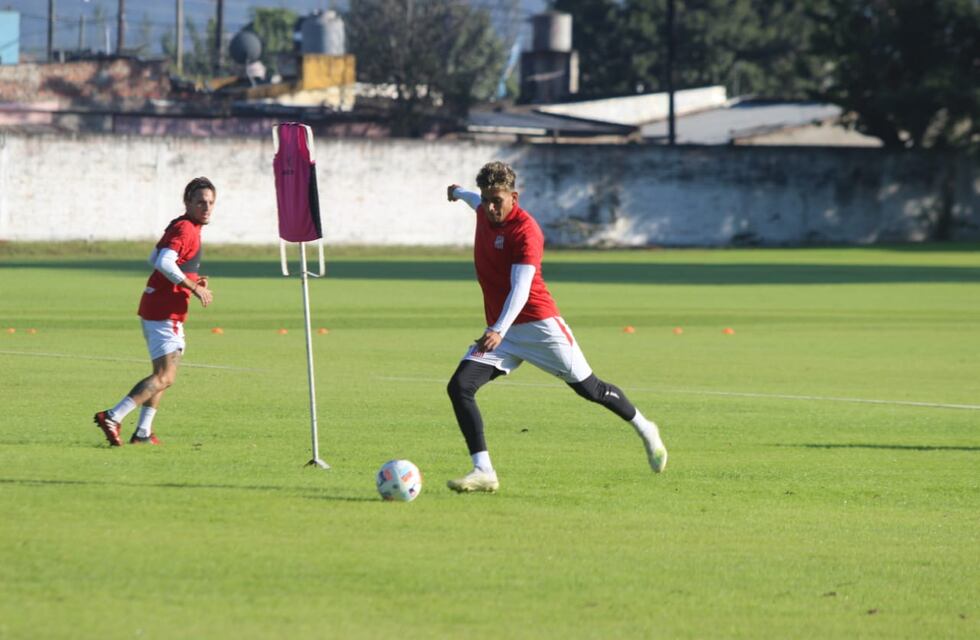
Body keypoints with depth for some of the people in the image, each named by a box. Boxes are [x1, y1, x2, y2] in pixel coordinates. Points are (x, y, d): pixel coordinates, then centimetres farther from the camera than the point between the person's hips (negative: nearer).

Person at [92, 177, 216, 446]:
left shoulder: (178, 226, 16)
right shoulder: (186, 229, -15)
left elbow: (155, 258, 26)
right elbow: (164, 262, -28)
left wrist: (191, 279, 16)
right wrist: (194, 287, -22)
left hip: (153, 308, 11)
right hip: (165, 311, -11)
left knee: (163, 374, 19)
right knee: (164, 377, -13)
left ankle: (143, 432, 21)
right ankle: (113, 417, -18)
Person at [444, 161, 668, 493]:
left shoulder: (526, 232, -21)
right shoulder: (485, 212, 2)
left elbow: (520, 289, -31)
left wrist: (499, 331, -46)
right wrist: (460, 193, 53)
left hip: (539, 324, -7)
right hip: (498, 328, 7)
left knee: (589, 388, 5)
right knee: (459, 387, -13)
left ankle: (645, 430, 31)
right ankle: (483, 472, -14)